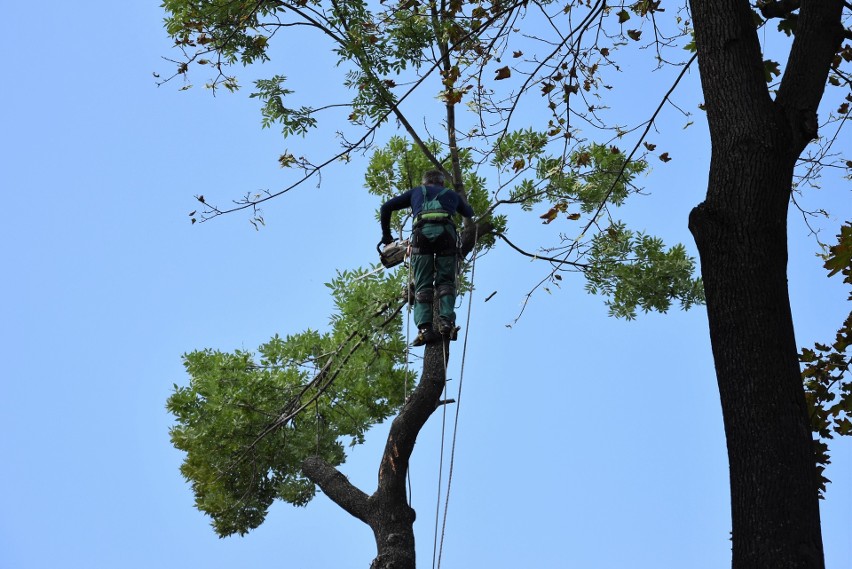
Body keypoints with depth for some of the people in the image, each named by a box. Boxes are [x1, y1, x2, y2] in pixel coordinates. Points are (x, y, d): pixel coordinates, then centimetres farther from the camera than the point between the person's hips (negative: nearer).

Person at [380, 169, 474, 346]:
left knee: (423, 285, -2)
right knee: (445, 281, 4)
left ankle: (424, 328, -18)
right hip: (446, 232, 0)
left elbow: (386, 207, 29)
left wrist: (386, 234, 39)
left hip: (422, 233, 0)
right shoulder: (451, 194, 35)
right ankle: (446, 321, -18)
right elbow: (469, 213, 51)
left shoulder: (417, 192, 34)